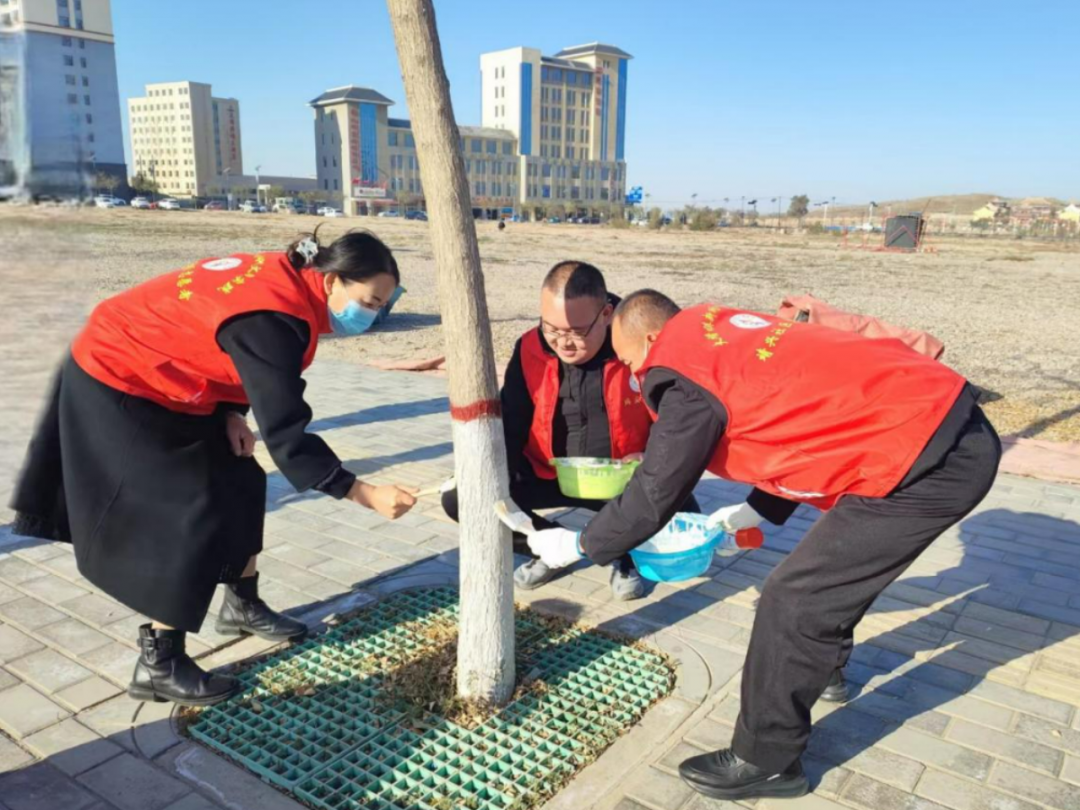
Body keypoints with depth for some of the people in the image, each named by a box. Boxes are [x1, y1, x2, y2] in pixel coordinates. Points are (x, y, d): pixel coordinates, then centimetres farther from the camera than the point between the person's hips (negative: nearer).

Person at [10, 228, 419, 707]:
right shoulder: (272, 317, -34)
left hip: (156, 379, 9)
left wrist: (230, 414, -6)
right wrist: (365, 494, -34)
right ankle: (158, 667, 4)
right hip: (116, 388, -9)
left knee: (237, 484, 11)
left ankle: (243, 606, 29)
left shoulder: (285, 281, -5)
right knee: (189, 516, -9)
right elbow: (284, 433, -35)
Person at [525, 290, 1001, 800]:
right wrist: (759, 510, 33)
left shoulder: (687, 379, -12)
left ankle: (765, 762, 16)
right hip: (951, 418, 10)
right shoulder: (726, 337, 15)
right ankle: (821, 662, 52)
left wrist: (581, 545, 10)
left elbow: (654, 495, -6)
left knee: (791, 602, -2)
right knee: (833, 558, 29)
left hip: (927, 459, -10)